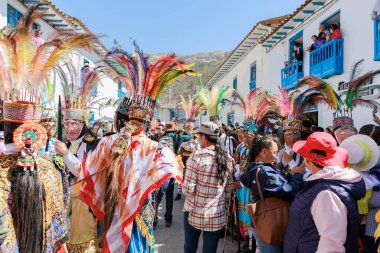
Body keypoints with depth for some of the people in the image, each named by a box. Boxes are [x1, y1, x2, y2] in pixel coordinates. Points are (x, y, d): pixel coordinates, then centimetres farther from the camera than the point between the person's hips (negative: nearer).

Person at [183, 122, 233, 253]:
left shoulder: (197, 156, -15)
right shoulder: (228, 159, 0)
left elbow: (188, 189, -15)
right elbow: (228, 190, 5)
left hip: (194, 213, -3)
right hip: (217, 215, 4)